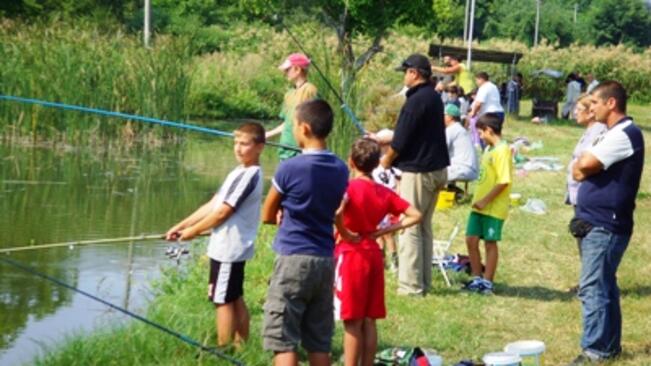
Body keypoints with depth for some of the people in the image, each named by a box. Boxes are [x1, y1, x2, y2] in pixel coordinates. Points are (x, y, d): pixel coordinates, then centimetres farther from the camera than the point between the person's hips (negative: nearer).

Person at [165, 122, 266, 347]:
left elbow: (222, 212, -17)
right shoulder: (240, 172, 13)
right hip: (230, 248, 10)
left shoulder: (249, 175, -17)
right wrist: (181, 226, 10)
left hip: (228, 249, -10)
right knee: (235, 299, 14)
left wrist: (193, 231, -6)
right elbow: (212, 205, 14)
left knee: (223, 301, -4)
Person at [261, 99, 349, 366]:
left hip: (294, 258, -6)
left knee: (283, 340, -2)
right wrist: (292, 214, 5)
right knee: (319, 342, 11)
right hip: (326, 260, 6)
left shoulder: (289, 168, -12)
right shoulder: (340, 170, 4)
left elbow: (267, 216, 0)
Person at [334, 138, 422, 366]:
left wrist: (345, 234, -16)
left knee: (352, 323, -1)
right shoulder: (385, 192, 6)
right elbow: (415, 216, 7)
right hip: (373, 255, 6)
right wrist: (385, 230, 3)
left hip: (351, 254, -6)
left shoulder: (349, 187, -12)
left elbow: (336, 212, -32)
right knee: (369, 321, 10)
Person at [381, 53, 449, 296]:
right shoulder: (434, 97, 11)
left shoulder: (416, 100, -18)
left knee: (409, 228, -3)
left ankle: (411, 284, -2)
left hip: (418, 172, -9)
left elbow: (401, 139, -15)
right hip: (436, 169, 9)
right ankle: (423, 282, 19)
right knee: (424, 227, 15)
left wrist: (387, 161, 1)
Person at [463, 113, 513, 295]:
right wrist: (478, 199, 12)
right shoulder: (489, 149, 14)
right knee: (471, 240, 8)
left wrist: (485, 201, -19)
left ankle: (487, 282, 11)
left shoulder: (502, 150, -15)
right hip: (479, 206, 8)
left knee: (490, 243, 1)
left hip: (494, 208, -8)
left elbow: (504, 181, -21)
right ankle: (477, 279, 20)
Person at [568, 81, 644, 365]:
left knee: (593, 288, -10)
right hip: (597, 223, 10)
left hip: (604, 225, -10)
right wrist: (584, 169, -2)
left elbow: (584, 165, -22)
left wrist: (583, 165, -1)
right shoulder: (613, 134, 18)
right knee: (604, 286, 15)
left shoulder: (625, 134, -15)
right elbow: (580, 170, 18)